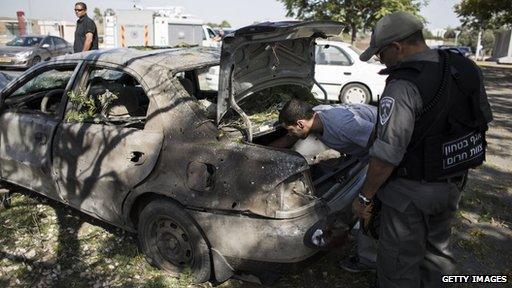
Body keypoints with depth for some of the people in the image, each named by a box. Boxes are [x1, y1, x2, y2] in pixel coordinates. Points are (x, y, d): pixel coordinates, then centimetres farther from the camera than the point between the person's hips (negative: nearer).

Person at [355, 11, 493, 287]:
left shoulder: (404, 87, -26)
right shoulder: (466, 68, 0)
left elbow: (387, 155, -27)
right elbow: (482, 119, 12)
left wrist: (364, 197, -14)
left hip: (412, 192, -8)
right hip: (451, 184, 8)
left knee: (399, 262, 9)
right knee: (436, 248, 27)